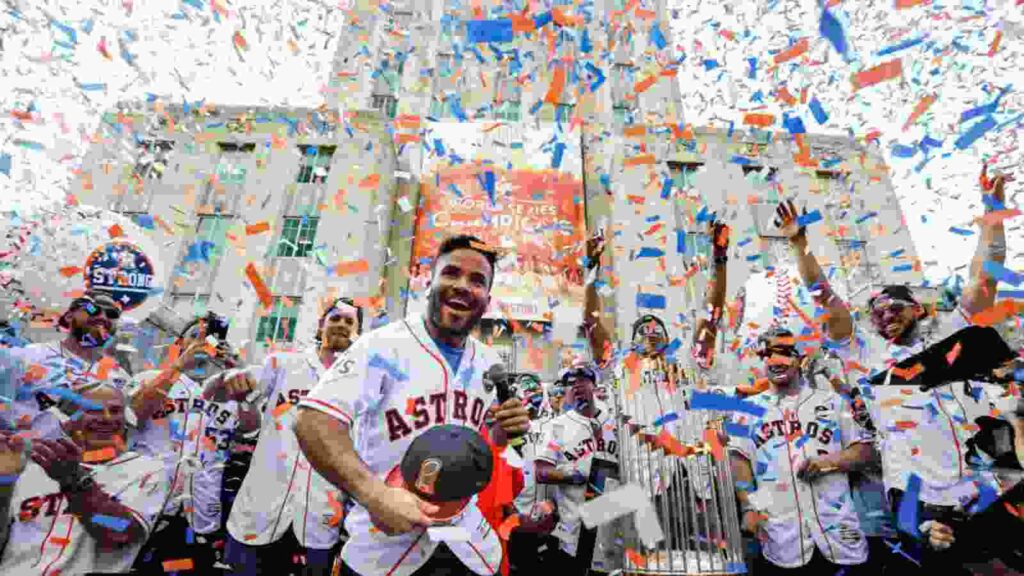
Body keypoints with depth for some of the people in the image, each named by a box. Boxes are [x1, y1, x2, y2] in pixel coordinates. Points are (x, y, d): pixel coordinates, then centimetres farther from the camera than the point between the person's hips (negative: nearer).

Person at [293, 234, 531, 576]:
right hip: (384, 545, -5)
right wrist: (373, 494, -35)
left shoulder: (489, 363, 2)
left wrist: (503, 432, -9)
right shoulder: (384, 346, -17)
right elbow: (313, 422, -25)